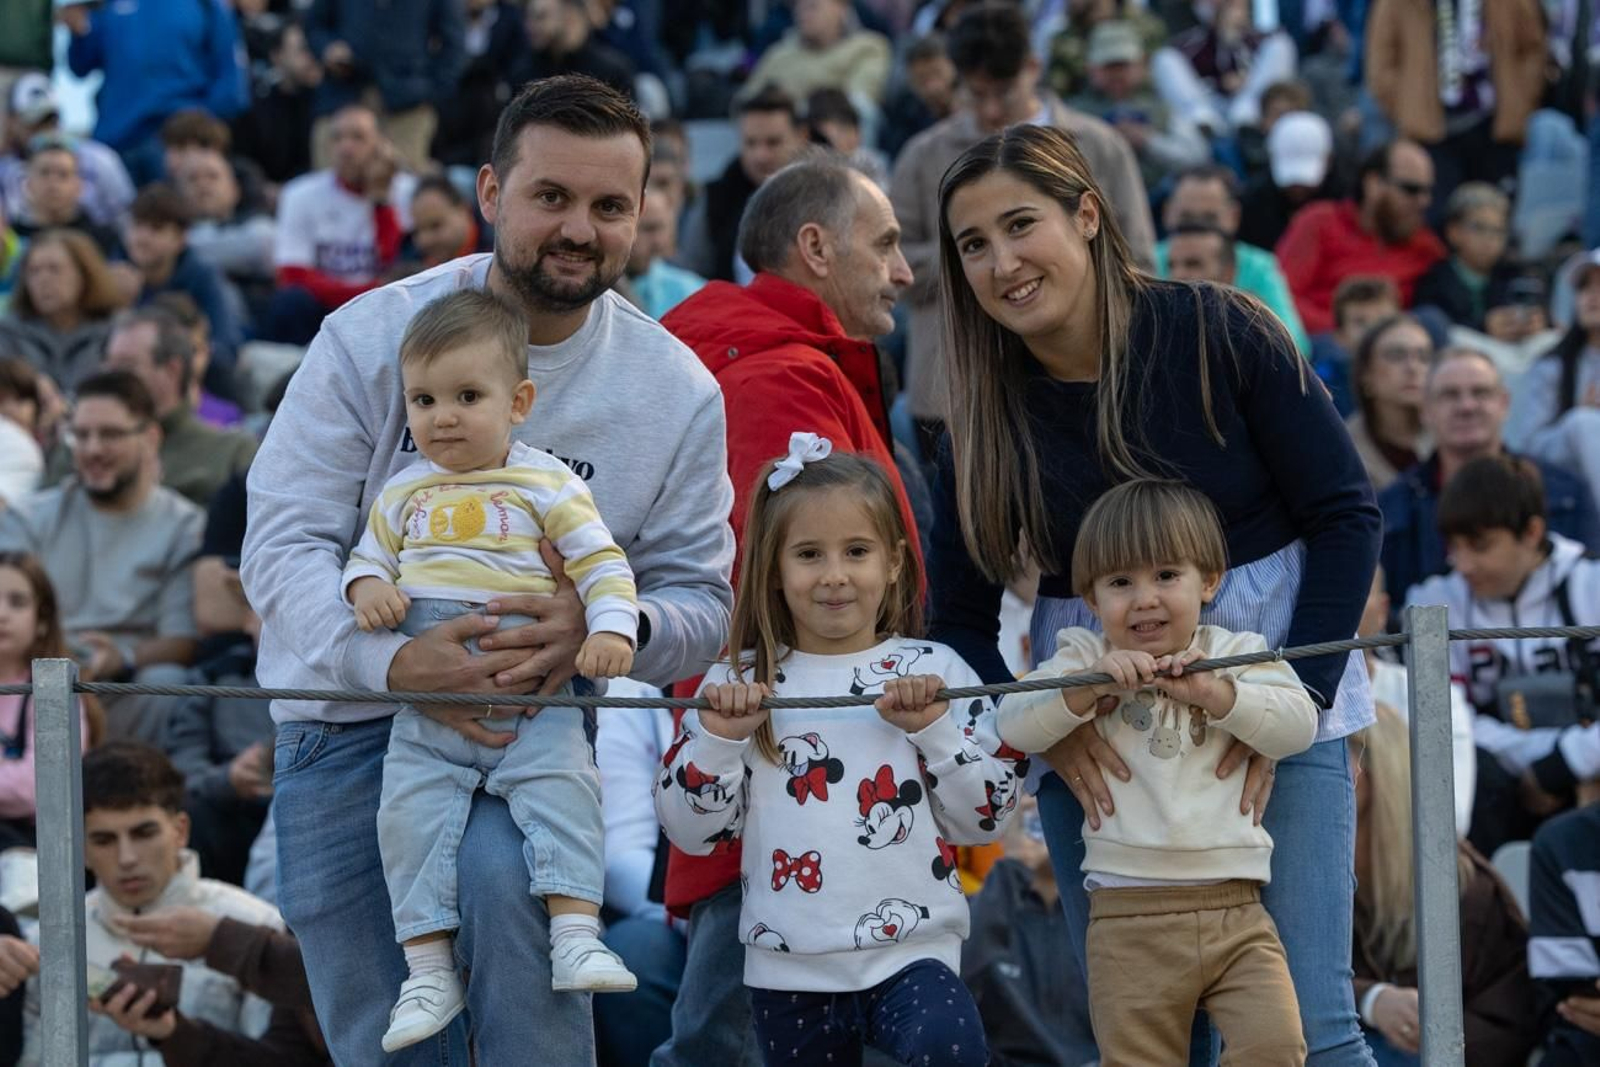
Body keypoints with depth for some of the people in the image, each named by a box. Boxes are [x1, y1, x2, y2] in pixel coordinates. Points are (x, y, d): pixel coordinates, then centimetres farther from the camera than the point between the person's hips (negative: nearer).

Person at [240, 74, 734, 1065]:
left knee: (505, 873, -33)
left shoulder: (677, 390, -2)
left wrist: (609, 629, -25)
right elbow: (285, 543, -11)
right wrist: (391, 659, -31)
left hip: (533, 723, 0)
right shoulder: (373, 338, -7)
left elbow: (700, 602, 0)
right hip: (350, 721, 0)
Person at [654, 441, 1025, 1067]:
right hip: (789, 970, 2)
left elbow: (984, 818, 2)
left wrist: (934, 728, -10)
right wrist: (717, 737, -10)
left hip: (912, 951, -2)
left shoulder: (933, 673, 3)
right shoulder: (739, 686, 5)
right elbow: (691, 830, 4)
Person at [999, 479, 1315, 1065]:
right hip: (1130, 921, 0)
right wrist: (1089, 686, -18)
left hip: (1236, 911, 0)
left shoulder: (1236, 654, 8)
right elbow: (1015, 726, -3)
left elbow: (1298, 725, -4)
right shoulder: (1085, 657, 8)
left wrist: (1214, 692, -17)